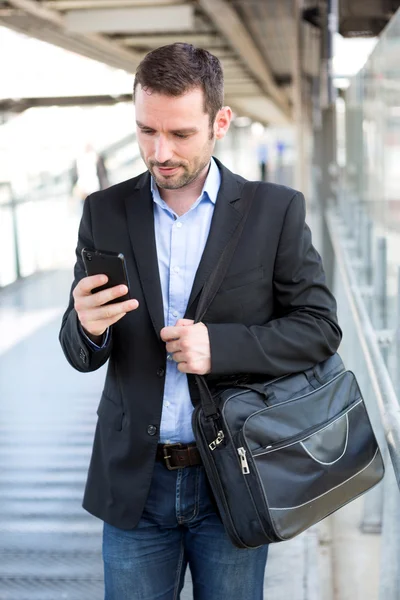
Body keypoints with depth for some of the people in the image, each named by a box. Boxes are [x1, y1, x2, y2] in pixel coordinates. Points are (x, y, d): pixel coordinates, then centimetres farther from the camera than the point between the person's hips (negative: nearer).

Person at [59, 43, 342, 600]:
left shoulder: (276, 210, -5)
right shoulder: (105, 212, 1)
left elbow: (320, 328, -4)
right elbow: (82, 356, 3)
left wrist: (220, 345, -20)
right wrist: (87, 326, -21)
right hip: (134, 484, 2)